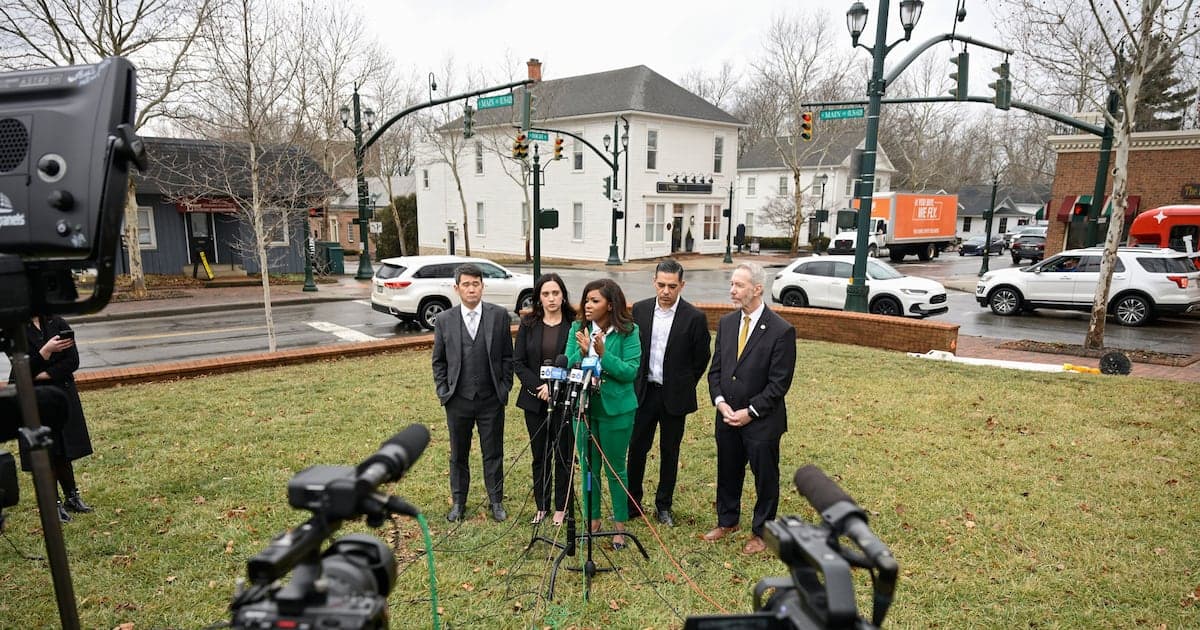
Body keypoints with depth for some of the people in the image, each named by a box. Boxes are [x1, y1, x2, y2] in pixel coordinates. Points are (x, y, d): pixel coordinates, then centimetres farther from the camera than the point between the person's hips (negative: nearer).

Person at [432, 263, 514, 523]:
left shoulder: (499, 315, -3)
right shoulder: (445, 319, 0)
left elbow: (507, 356, 2)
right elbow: (438, 361, 7)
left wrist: (504, 389, -3)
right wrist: (443, 392, 0)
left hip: (491, 399, -1)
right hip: (458, 400, 1)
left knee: (493, 453, 10)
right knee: (458, 454, 14)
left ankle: (496, 501, 26)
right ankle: (458, 501, 31)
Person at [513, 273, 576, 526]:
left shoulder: (574, 325, -5)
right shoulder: (528, 324, 2)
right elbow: (518, 362, 1)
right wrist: (539, 386, -12)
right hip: (535, 400, 2)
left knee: (563, 455, 7)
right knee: (540, 456, 12)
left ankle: (561, 507, 22)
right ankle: (542, 506, 26)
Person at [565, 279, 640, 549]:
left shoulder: (628, 332, -11)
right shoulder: (577, 329, -1)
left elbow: (631, 371, -17)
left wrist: (603, 354, -26)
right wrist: (582, 352, -23)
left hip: (616, 410, -3)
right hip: (583, 407, 3)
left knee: (615, 469, 10)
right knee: (589, 467, 15)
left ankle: (619, 526, 27)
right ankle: (593, 521, 33)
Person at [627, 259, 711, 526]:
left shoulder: (694, 318, -10)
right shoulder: (640, 310, -1)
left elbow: (701, 359, -1)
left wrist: (682, 386, 5)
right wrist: (636, 382, 8)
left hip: (674, 396, -2)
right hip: (643, 392, 2)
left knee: (669, 452, 11)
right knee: (636, 447, 7)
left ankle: (663, 506, 27)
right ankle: (631, 503, 22)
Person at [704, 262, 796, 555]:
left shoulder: (781, 330, -15)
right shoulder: (726, 323, 3)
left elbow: (779, 383, -15)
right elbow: (715, 369, 7)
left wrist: (750, 412, -16)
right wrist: (720, 402, -7)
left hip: (761, 421, -5)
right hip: (727, 417, 5)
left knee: (765, 478, 12)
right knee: (727, 473, 19)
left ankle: (761, 532, 31)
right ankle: (727, 521, 41)